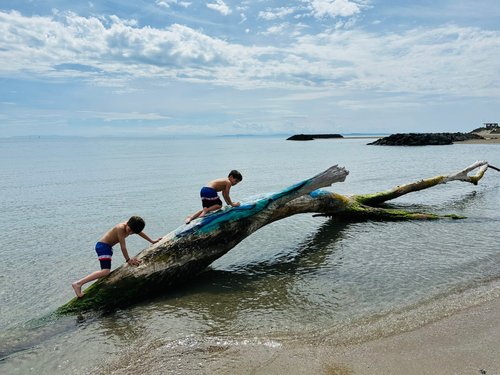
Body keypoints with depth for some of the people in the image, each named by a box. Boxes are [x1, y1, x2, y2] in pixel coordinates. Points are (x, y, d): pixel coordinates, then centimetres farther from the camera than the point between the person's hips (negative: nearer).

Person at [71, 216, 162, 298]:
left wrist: (152, 241, 31)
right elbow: (123, 246, -18)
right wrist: (128, 260, -10)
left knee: (106, 271, 15)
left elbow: (141, 233, 20)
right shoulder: (120, 228, -23)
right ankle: (78, 283, -27)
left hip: (106, 247, 10)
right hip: (103, 246, -10)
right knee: (106, 271, -23)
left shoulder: (132, 226, 1)